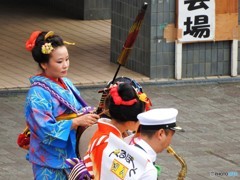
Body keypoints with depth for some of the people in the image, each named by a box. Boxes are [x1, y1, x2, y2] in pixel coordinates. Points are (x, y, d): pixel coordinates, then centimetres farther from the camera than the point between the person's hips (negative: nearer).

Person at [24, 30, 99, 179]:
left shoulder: (66, 83, 6)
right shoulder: (38, 93, -17)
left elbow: (76, 111, 16)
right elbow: (46, 129, -23)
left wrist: (89, 115, -6)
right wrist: (77, 122, -25)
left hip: (71, 155, 7)